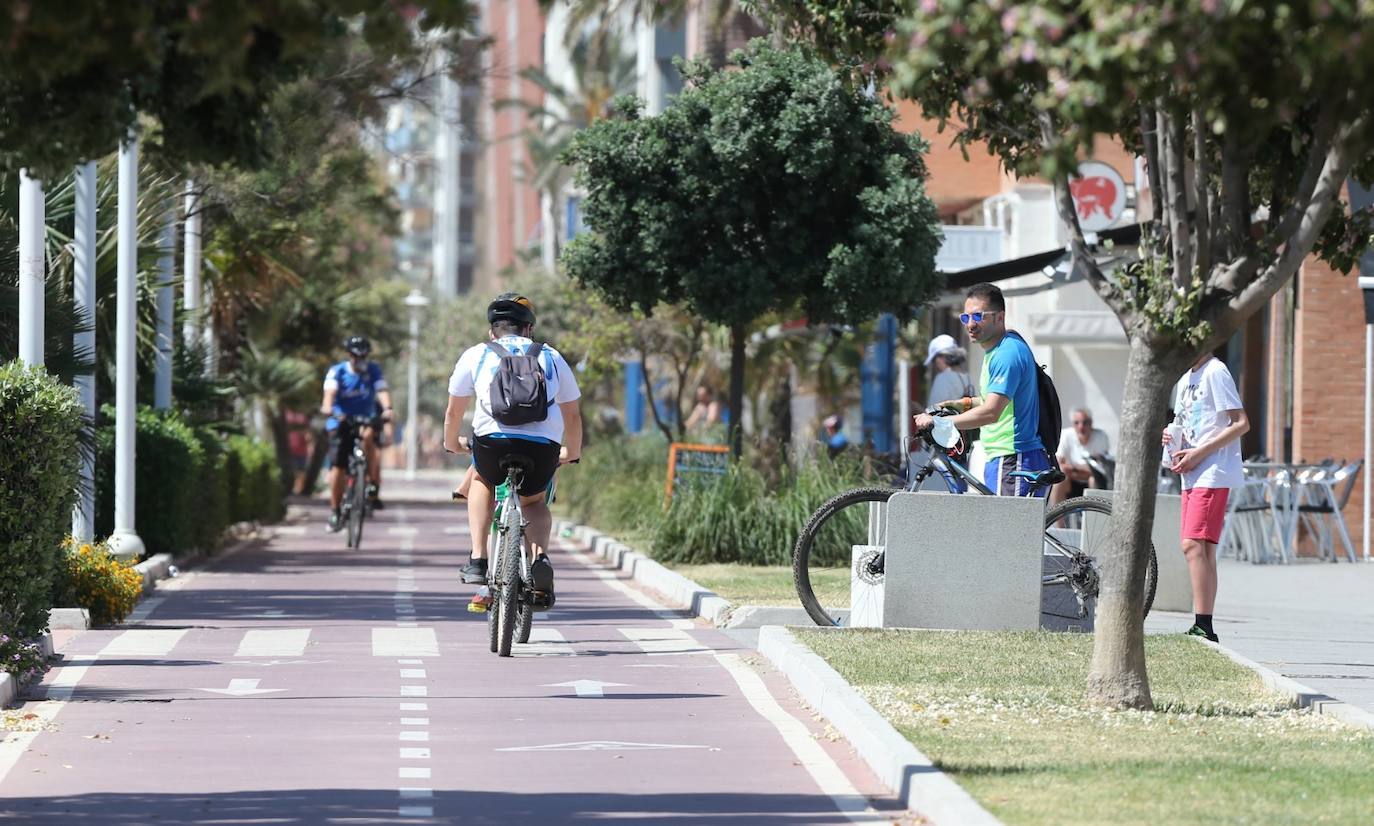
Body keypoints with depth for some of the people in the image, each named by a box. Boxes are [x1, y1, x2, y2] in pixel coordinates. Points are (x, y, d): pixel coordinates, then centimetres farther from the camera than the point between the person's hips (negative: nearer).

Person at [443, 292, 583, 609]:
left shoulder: (476, 355, 20)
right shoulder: (551, 358, 24)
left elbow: (454, 412, 27)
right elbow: (573, 415, 30)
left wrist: (451, 443, 47)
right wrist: (571, 453, 47)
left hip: (493, 441, -1)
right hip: (543, 450, 1)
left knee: (482, 482, 33)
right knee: (534, 502, 29)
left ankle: (478, 559, 16)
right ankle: (540, 557, 0)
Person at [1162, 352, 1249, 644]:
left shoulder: (1215, 373, -9)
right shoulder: (1188, 379, 19)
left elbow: (1241, 424, -15)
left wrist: (1199, 453, -17)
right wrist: (1171, 435, 7)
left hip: (1213, 475, -10)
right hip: (1192, 477, 10)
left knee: (1193, 545, -17)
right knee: (1203, 550, 8)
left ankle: (1203, 626, -20)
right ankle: (1204, 630, 8)